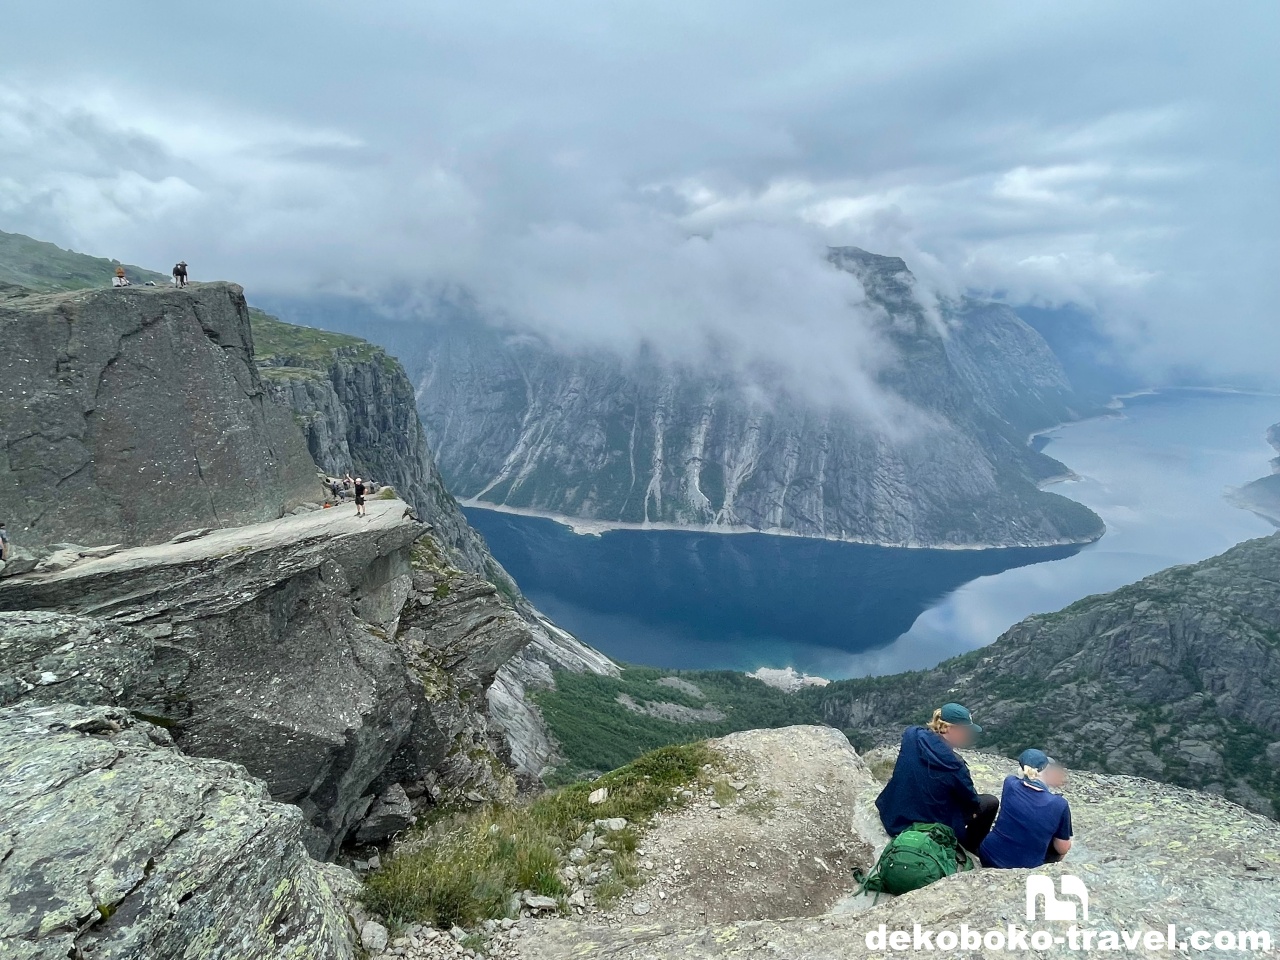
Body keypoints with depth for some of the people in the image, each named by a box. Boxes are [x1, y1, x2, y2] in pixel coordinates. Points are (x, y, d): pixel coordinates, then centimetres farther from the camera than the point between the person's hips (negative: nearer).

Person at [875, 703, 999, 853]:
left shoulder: (912, 736, -12)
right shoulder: (951, 764, -27)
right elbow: (971, 800, -10)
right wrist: (975, 806, 12)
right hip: (931, 827, -6)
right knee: (990, 802, 11)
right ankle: (971, 848, 30)